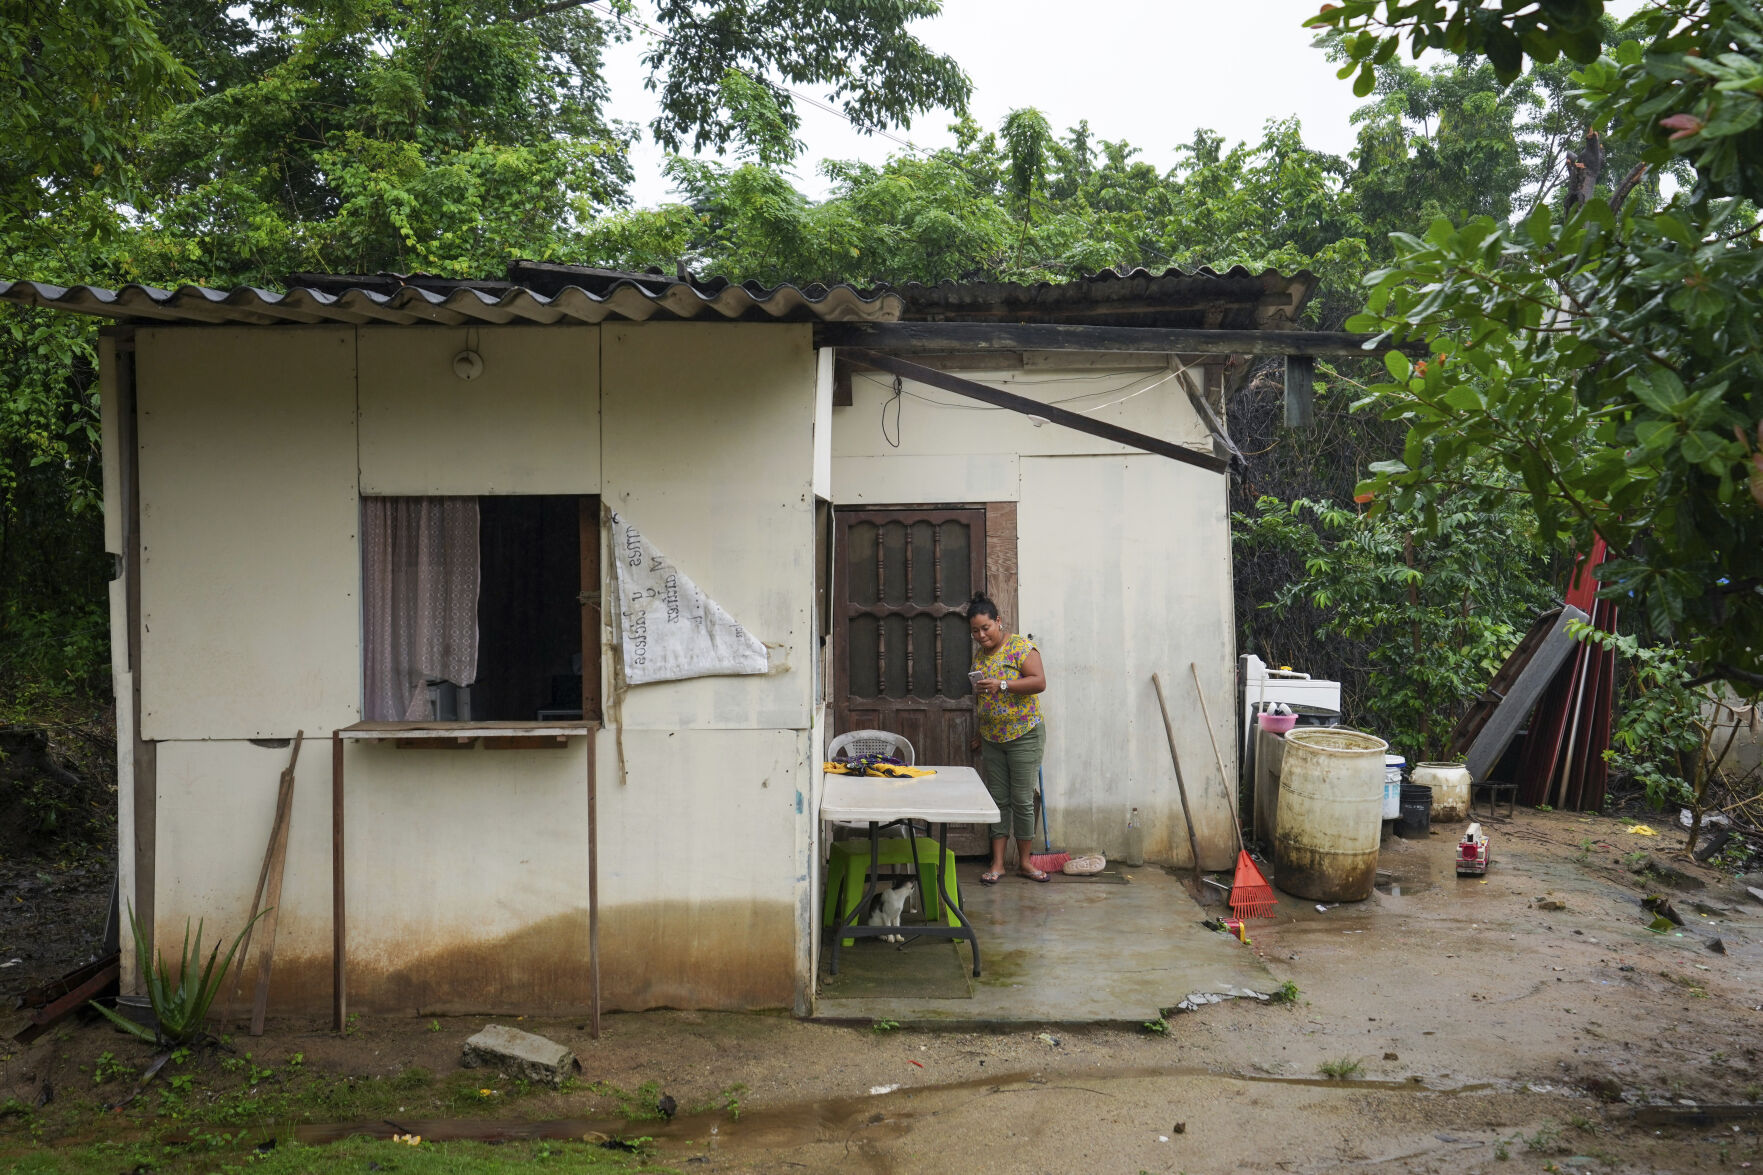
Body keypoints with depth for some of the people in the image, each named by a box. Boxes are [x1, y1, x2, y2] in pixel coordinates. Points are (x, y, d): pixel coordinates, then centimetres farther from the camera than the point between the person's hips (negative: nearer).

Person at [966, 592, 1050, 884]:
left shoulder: (1021, 647, -10)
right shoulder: (979, 654, 10)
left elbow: (1039, 682, -20)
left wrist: (1001, 686, -27)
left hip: (1023, 736, -6)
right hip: (991, 737, 6)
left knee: (1022, 800, -1)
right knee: (998, 800, 6)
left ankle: (1024, 862, 10)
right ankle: (997, 864, 9)